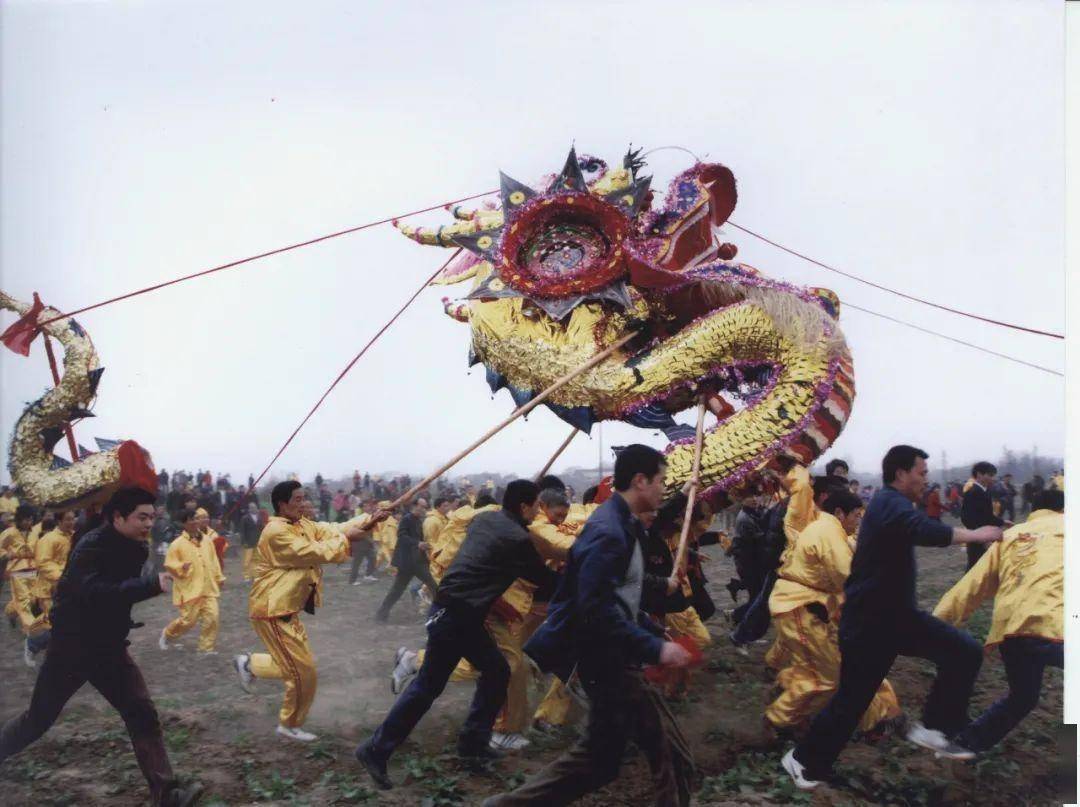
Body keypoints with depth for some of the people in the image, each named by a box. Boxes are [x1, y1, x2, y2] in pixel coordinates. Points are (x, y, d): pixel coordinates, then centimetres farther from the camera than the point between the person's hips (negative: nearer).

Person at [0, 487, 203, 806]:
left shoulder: (133, 547, 0)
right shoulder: (92, 546, -23)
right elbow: (94, 592, -40)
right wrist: (152, 585, -47)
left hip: (109, 647, 6)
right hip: (71, 647, -5)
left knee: (142, 714, -7)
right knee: (38, 720, 12)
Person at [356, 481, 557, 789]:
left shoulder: (485, 518, 10)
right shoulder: (517, 539, -13)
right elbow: (544, 577, 0)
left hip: (452, 609, 9)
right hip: (456, 615, -9)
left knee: (496, 672, 15)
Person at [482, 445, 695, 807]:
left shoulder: (622, 525, 12)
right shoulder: (607, 532, -21)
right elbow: (597, 610, -28)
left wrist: (657, 633, 13)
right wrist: (655, 648, -28)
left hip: (611, 656, 10)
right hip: (608, 659, -10)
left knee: (600, 754, 18)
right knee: (673, 755, -2)